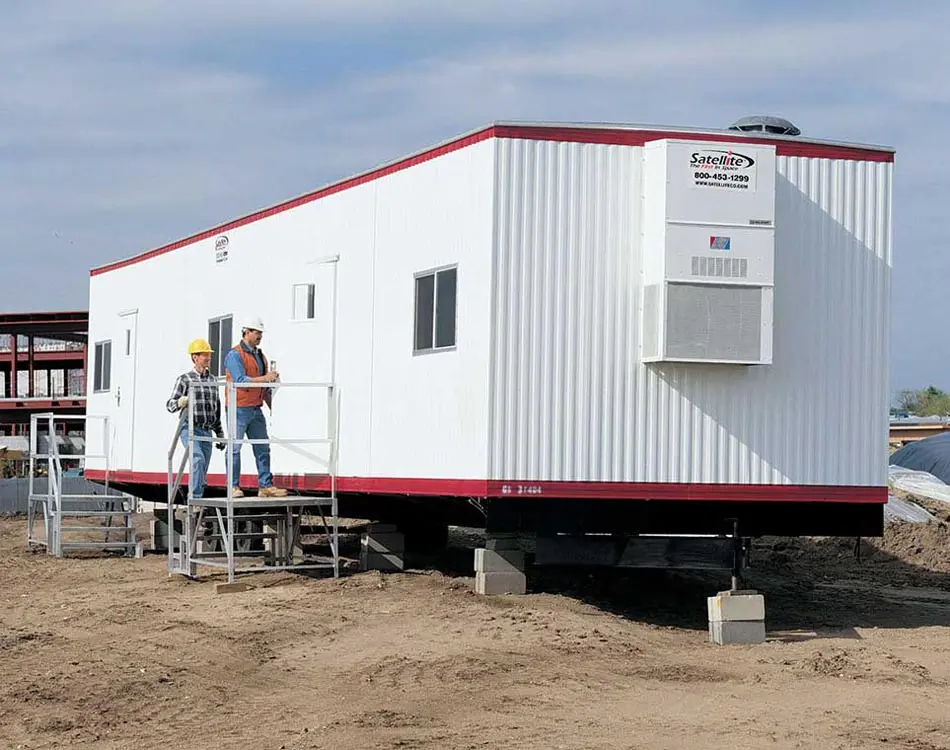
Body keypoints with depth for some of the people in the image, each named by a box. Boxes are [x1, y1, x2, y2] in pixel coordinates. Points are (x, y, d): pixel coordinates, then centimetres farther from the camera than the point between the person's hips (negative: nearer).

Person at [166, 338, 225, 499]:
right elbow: (170, 405, -7)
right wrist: (179, 402, -30)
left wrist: (220, 434, 20)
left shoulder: (213, 380, 15)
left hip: (206, 431, 6)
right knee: (198, 459, -26)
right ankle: (196, 497, -28)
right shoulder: (184, 379, -1)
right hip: (189, 429, -6)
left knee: (202, 472, 5)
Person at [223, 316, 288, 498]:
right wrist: (265, 378, -22)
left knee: (263, 448, 5)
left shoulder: (260, 355, 17)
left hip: (256, 409, 8)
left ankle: (265, 486, 8)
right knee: (235, 449, -2)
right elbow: (240, 380, -21)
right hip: (239, 408, -8)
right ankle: (234, 487, 1)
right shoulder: (235, 355, -9)